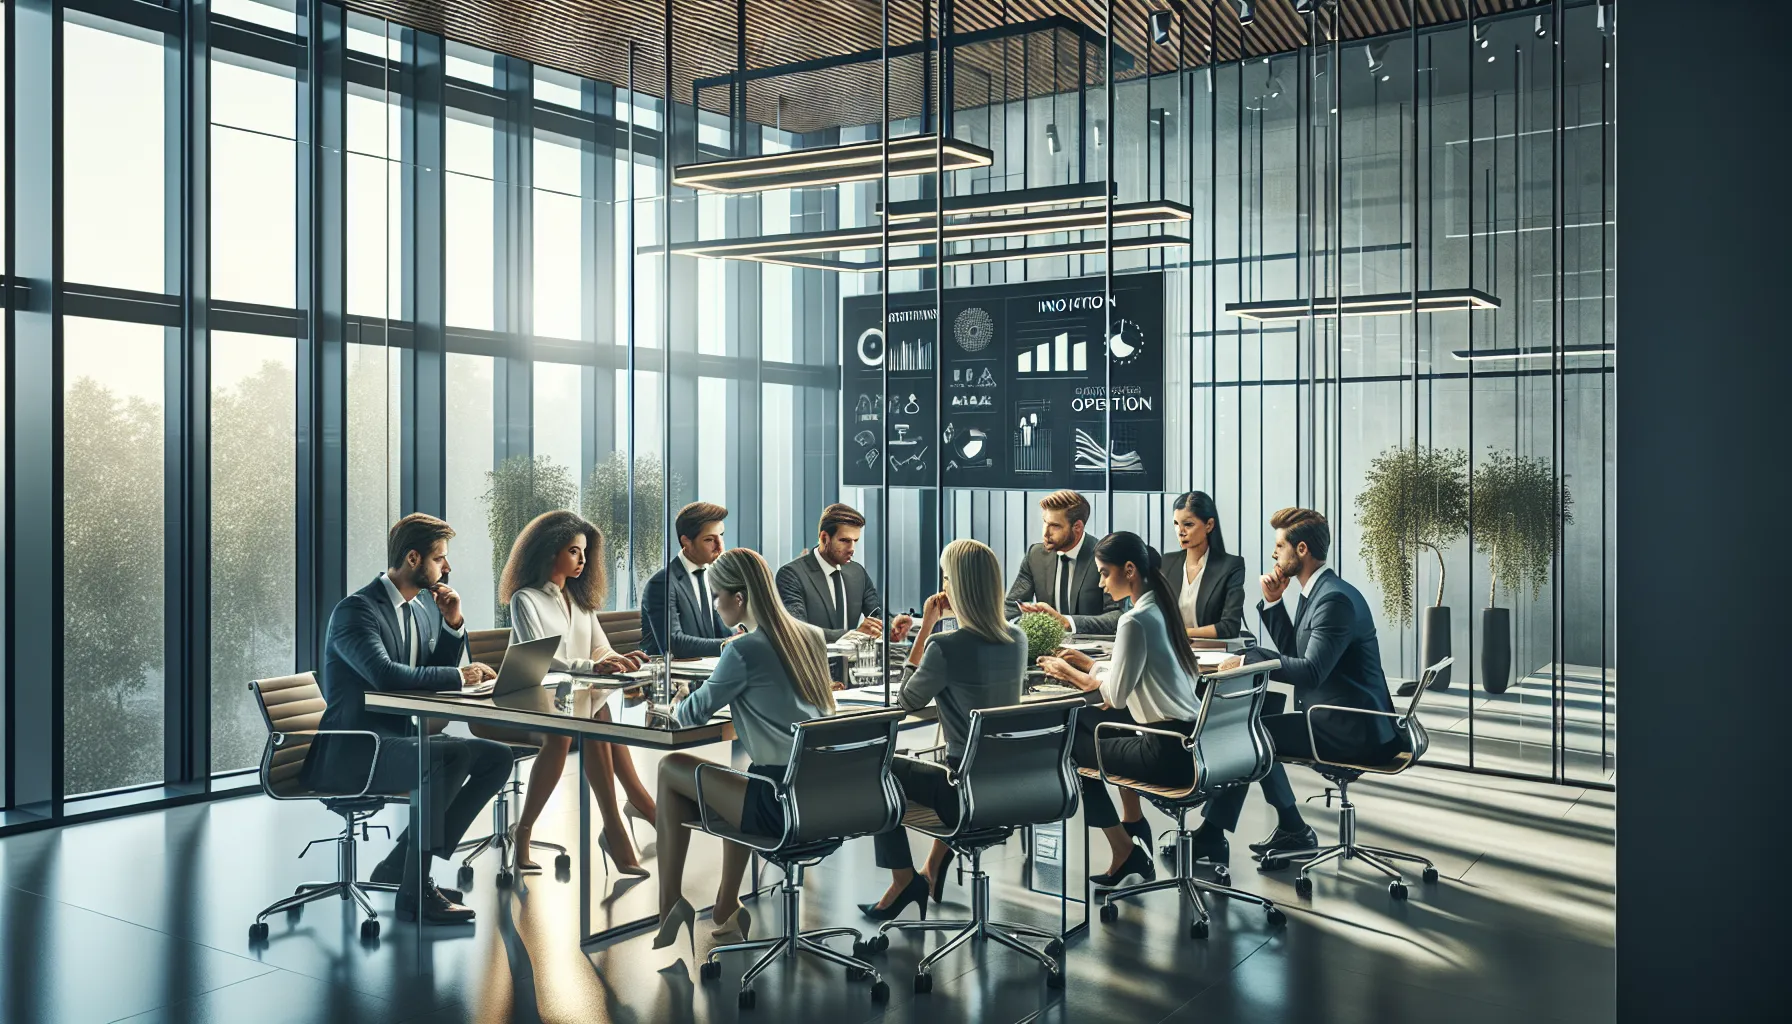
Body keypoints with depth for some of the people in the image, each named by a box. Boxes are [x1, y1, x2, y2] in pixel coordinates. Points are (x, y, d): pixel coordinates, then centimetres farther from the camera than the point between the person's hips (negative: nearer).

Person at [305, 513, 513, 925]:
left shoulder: (413, 609, 15)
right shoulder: (356, 609, -14)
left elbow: (433, 672, 19)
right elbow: (385, 674, -30)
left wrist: (453, 624, 3)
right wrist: (459, 675, -22)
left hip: (399, 739, 10)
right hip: (351, 752, -10)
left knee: (496, 757, -4)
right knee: (449, 756, -33)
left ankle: (401, 866, 0)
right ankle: (415, 892, -22)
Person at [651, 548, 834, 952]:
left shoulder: (744, 650, -12)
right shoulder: (809, 636, 9)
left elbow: (692, 714, 1)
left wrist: (675, 707, 23)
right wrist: (717, 691, 29)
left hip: (787, 806, -8)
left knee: (671, 769, 10)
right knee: (738, 781, 35)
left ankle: (668, 914, 16)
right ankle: (726, 914, 39)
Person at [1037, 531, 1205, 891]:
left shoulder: (1135, 621, -18)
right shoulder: (1160, 607, 9)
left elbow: (1117, 695, -12)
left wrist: (1075, 676, 2)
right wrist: (1090, 666, 15)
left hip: (1170, 753, -9)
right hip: (1192, 739, 9)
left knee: (1072, 747, 8)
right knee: (1087, 721, 23)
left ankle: (1125, 855, 18)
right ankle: (1134, 824, 25)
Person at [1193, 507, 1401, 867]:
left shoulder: (1336, 598, -19)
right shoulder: (1316, 592, 12)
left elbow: (1311, 671, -28)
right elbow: (1293, 650, 20)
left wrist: (1248, 658, -21)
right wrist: (1273, 602, 7)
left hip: (1352, 730, -10)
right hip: (1342, 720, 10)